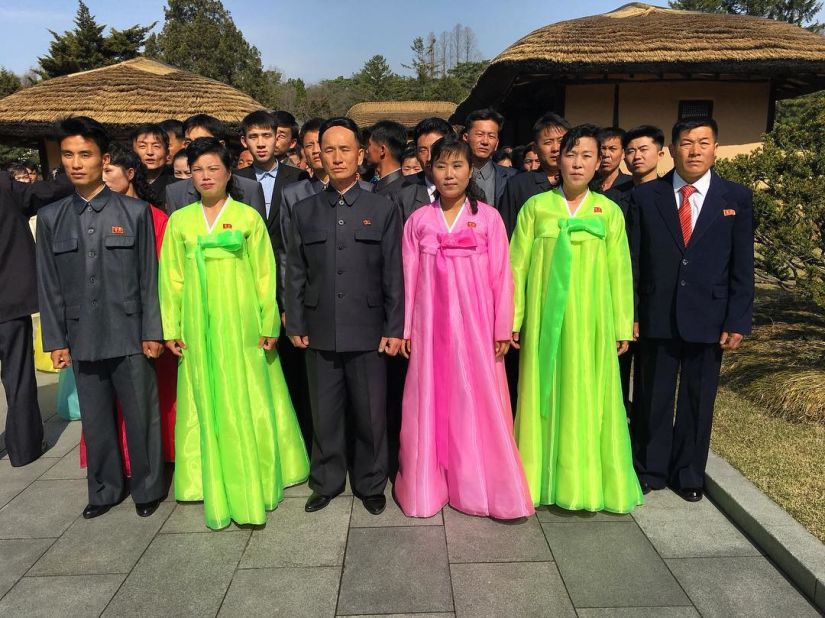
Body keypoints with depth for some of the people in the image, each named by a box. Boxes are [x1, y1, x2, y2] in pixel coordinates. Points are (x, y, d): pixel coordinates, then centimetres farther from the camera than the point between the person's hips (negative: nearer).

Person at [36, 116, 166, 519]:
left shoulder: (135, 211, -1)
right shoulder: (50, 217, 7)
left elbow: (149, 278, -2)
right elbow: (49, 286, 8)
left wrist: (152, 332, -4)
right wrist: (55, 340, 5)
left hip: (129, 336, -2)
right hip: (82, 339, 3)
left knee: (141, 416, 6)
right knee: (95, 419, 13)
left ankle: (147, 487, 25)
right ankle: (105, 489, 31)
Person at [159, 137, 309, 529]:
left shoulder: (248, 217, 1)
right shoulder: (180, 220, 7)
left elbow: (264, 274, 0)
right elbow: (171, 278, 8)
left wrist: (269, 324, -5)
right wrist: (172, 329, 3)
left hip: (242, 323, -2)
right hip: (198, 324, 2)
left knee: (249, 402, 2)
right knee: (207, 404, 8)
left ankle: (254, 485, 16)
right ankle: (216, 487, 23)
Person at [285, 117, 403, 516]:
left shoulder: (383, 209, 3)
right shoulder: (304, 211, 8)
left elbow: (394, 274, 0)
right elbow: (295, 272, 8)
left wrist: (395, 329, -4)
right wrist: (295, 325, 4)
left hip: (367, 332, -1)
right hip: (320, 333, 2)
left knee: (370, 415, 9)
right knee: (324, 413, 12)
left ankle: (371, 486, 28)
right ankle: (326, 483, 31)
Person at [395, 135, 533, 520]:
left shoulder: (488, 217, 0)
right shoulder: (418, 221, 5)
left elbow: (501, 276, -1)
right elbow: (409, 278, 5)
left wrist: (503, 329, -3)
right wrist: (405, 329, 3)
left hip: (474, 325, -1)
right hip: (430, 326, 2)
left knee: (478, 404, 4)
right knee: (429, 404, 8)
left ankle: (480, 487, 20)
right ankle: (427, 486, 23)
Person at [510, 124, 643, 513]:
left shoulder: (609, 211, 3)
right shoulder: (536, 206, 1)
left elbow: (620, 272, 4)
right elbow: (518, 266, 1)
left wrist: (622, 327, 3)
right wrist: (513, 320, -2)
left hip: (590, 320, 0)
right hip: (545, 320, 0)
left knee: (587, 399, 7)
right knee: (545, 397, 8)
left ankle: (585, 481, 25)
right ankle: (543, 478, 24)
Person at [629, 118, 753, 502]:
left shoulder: (737, 198, 2)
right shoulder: (645, 196, 1)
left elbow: (742, 266, 1)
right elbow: (632, 261, 0)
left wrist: (738, 322, -4)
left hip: (708, 319, 1)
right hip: (656, 318, 0)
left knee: (698, 401, 12)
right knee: (652, 399, 10)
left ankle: (689, 474, 30)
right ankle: (649, 471, 27)